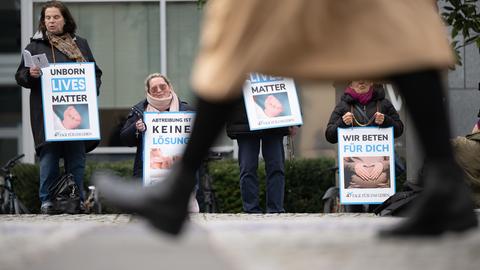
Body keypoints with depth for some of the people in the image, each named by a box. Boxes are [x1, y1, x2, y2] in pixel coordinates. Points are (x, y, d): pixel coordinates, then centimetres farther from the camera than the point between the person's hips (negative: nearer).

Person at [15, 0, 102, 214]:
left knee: (76, 158, 2)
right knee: (49, 156, -4)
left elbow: (95, 73, 18)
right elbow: (20, 76, 6)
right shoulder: (35, 46, 7)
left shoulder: (80, 44, 15)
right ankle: (47, 201, 2)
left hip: (75, 112, 2)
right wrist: (31, 74, -16)